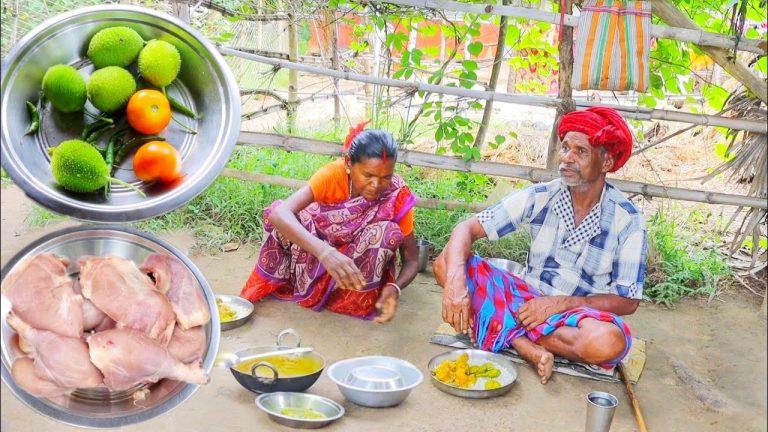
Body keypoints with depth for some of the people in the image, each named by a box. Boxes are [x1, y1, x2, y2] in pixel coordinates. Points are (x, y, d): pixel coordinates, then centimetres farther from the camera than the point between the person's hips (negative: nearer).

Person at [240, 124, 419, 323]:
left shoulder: (398, 196, -23)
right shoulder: (333, 174, -26)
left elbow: (411, 259, -15)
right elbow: (279, 213, -40)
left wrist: (394, 288, -39)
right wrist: (325, 252, -57)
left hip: (359, 267, 0)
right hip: (319, 259, 0)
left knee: (389, 232, -30)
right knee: (283, 220, -25)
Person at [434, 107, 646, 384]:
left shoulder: (628, 220, -11)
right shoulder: (540, 197, -6)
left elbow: (628, 301, -8)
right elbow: (468, 228, -11)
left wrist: (559, 304, -21)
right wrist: (456, 279, -32)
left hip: (582, 314, -2)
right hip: (526, 297, 2)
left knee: (608, 343, -39)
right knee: (446, 263, -19)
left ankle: (507, 329, -18)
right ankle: (529, 348, -28)